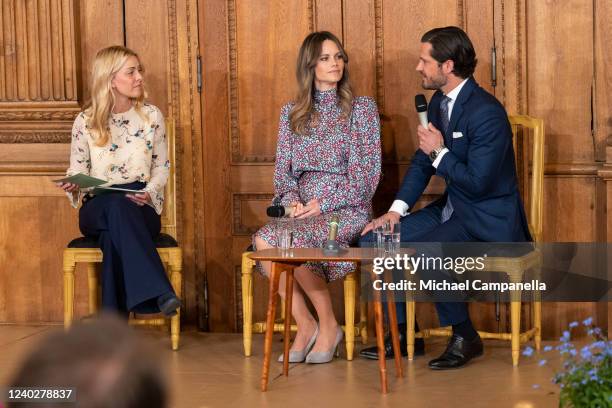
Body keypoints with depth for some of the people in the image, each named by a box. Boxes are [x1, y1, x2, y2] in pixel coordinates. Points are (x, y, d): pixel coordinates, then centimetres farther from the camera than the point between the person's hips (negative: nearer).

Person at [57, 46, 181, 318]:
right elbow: (77, 171, 10)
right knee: (116, 203, -39)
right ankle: (158, 293, -51)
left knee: (113, 235, -37)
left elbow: (162, 167, 9)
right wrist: (73, 187, -14)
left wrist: (149, 193, -12)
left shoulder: (151, 116, 7)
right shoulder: (85, 121, 6)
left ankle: (114, 324, -42)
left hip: (141, 209, 0)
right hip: (97, 210, 0)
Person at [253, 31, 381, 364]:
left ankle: (328, 325, -12)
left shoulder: (362, 109, 4)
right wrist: (291, 199, -11)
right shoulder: (291, 114, 15)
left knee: (293, 241, -34)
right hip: (301, 208, 4)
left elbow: (366, 173, -3)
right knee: (262, 242, -30)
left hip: (346, 209, -4)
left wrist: (323, 203, -14)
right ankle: (304, 325, -15)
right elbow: (282, 169, 12)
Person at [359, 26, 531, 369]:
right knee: (373, 240, 0)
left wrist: (439, 152, -16)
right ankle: (402, 334, 8)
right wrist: (397, 210, 0)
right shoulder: (439, 103, 7)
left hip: (488, 220, -9)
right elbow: (422, 162, 13)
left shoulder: (486, 112, -22)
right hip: (452, 210, 9)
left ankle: (464, 337, -13)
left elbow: (478, 183, -25)